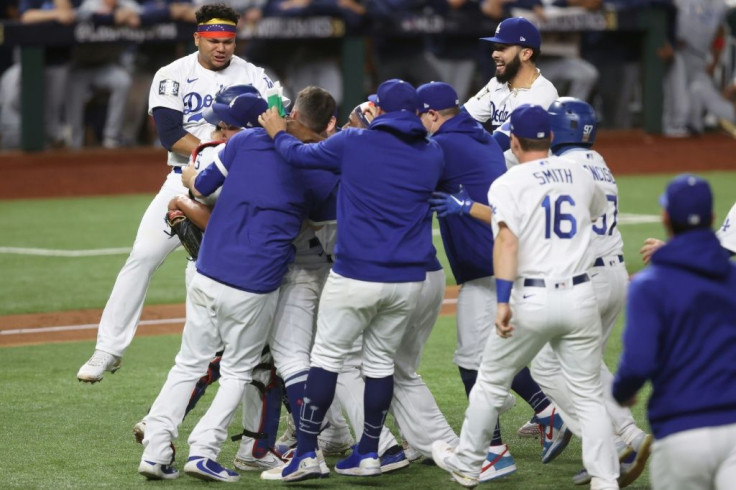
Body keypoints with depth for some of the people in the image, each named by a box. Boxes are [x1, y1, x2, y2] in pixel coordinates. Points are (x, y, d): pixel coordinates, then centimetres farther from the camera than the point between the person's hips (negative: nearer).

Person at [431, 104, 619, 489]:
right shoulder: (580, 175, 10)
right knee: (589, 395, 7)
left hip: (532, 300, -3)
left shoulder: (507, 183, -4)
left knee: (492, 382, 15)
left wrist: (503, 302, -22)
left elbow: (507, 240, -18)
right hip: (581, 296, 3)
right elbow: (599, 208, 33)